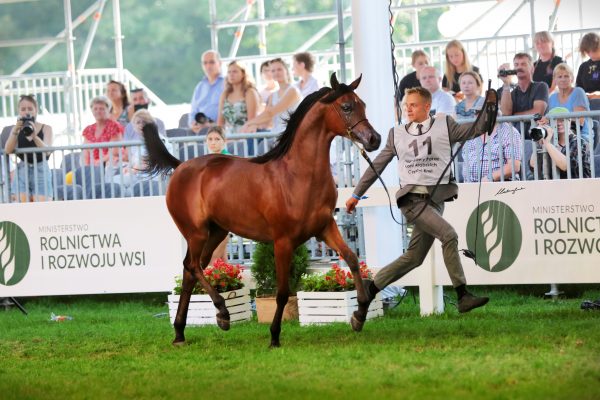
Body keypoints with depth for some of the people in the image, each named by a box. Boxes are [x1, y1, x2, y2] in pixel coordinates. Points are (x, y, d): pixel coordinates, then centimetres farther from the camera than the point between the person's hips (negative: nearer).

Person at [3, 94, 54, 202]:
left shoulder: (46, 129, 4)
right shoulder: (16, 129, 10)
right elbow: (7, 150, -3)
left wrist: (34, 136, -28)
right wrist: (15, 131, -16)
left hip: (41, 173, -2)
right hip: (22, 173, 2)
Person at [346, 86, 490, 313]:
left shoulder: (444, 126, 10)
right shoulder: (397, 134, 11)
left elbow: (475, 130, 0)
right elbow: (377, 166, 17)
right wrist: (357, 194, 18)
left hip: (436, 199, 3)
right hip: (412, 198, -3)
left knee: (414, 258, 4)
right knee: (448, 235, -22)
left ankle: (371, 288, 19)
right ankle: (463, 296, -21)